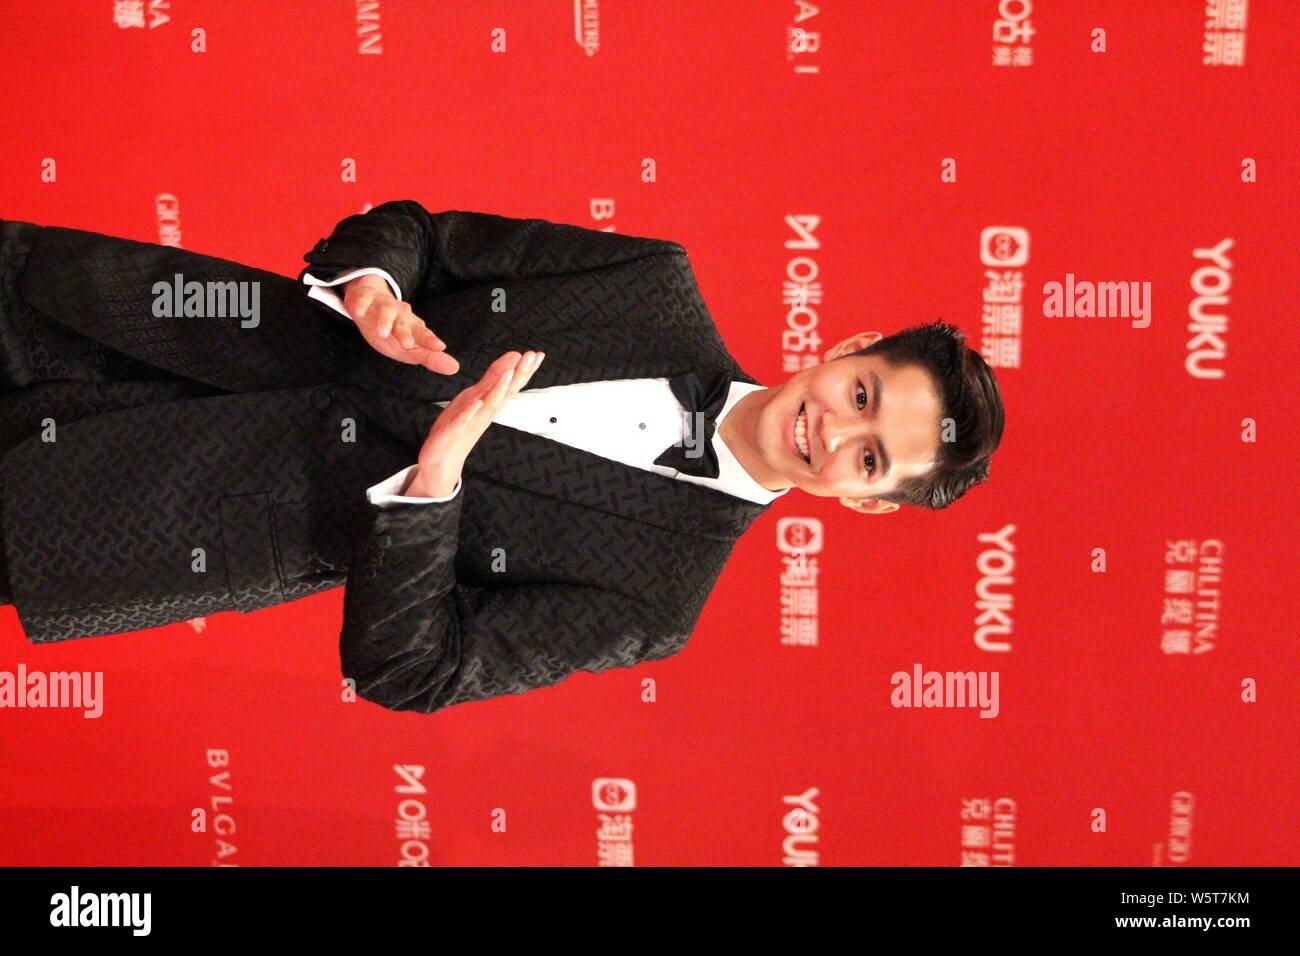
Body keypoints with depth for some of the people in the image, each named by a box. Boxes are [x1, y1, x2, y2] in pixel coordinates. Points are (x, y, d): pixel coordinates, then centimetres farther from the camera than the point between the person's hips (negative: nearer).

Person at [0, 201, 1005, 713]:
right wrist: (367, 282, -25)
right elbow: (424, 233, -2)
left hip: (301, 520, -3)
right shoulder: (661, 284, -9)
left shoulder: (652, 601, -18)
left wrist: (436, 468, -34)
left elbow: (404, 671, -20)